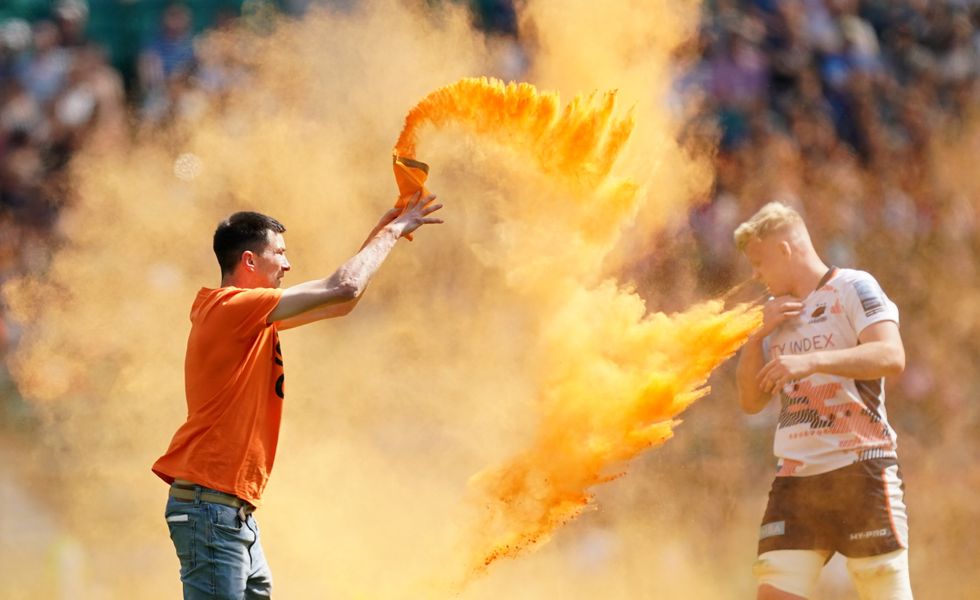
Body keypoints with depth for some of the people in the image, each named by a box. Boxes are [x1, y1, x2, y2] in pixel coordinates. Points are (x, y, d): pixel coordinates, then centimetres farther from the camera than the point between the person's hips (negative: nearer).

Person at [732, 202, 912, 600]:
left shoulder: (852, 288, -1)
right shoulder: (778, 314, 20)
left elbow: (892, 357, -17)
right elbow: (751, 401, 20)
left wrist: (811, 361, -27)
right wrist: (758, 337, 5)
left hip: (860, 470, -6)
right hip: (795, 478, 6)